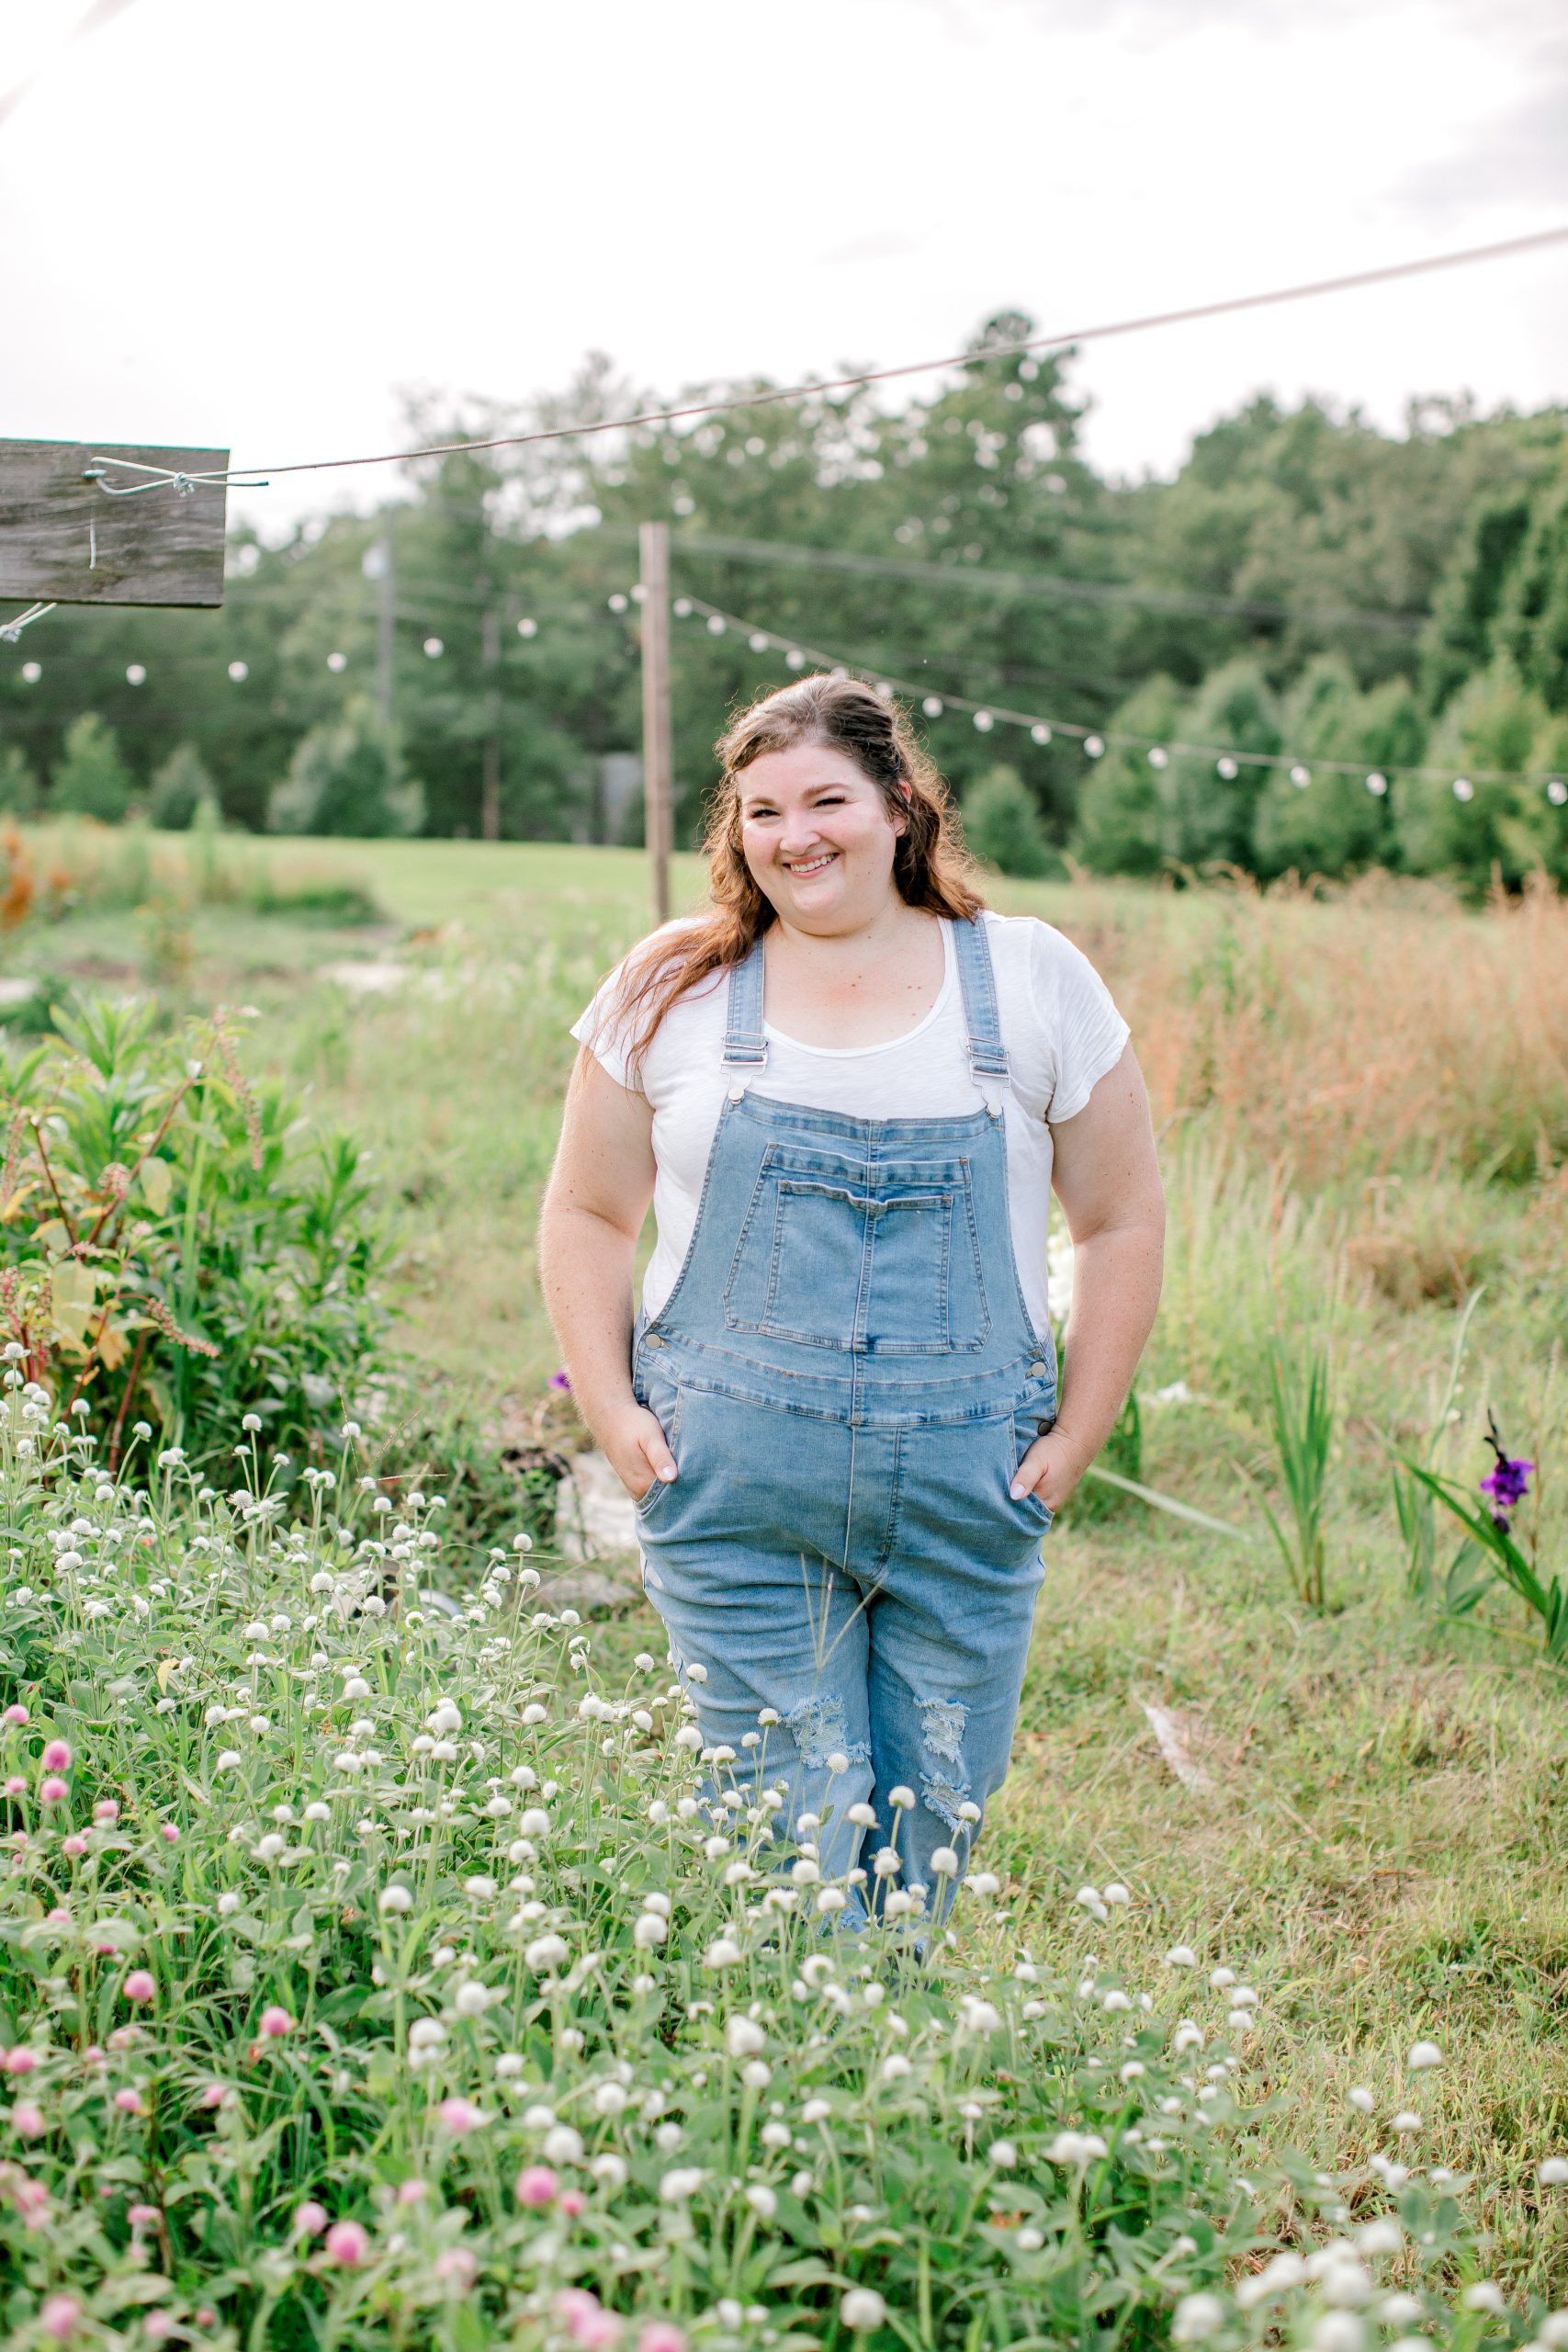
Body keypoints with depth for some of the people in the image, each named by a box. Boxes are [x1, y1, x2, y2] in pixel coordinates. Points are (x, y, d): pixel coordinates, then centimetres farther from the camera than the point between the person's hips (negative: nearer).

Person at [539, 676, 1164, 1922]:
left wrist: (1077, 1435, 2)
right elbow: (588, 1215, 11)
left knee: (932, 1831, 8)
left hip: (965, 1494, 1)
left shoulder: (1031, 979, 5)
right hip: (731, 1492, 0)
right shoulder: (672, 988, 6)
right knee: (782, 1830, 1)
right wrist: (612, 1411, 0)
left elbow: (1123, 1222, 8)